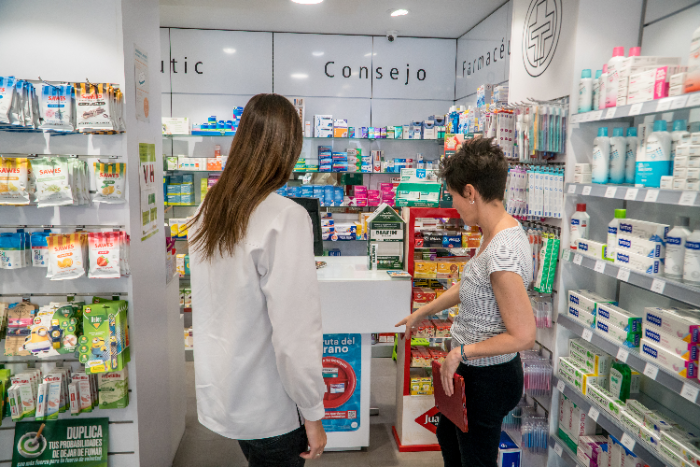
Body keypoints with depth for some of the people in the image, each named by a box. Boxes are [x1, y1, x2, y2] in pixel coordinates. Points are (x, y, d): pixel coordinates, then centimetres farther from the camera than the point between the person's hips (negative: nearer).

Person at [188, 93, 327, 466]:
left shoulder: (208, 210, -1)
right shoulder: (285, 217, -24)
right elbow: (295, 333, -25)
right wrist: (313, 413, -12)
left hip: (218, 395, 7)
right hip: (266, 408, -6)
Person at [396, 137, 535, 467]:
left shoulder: (502, 252, -31)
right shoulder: (498, 232, 0)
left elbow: (522, 336, -30)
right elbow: (470, 287, 14)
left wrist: (461, 352, -20)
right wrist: (421, 313, 24)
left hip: (488, 378, -10)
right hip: (475, 370, 10)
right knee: (448, 436, 30)